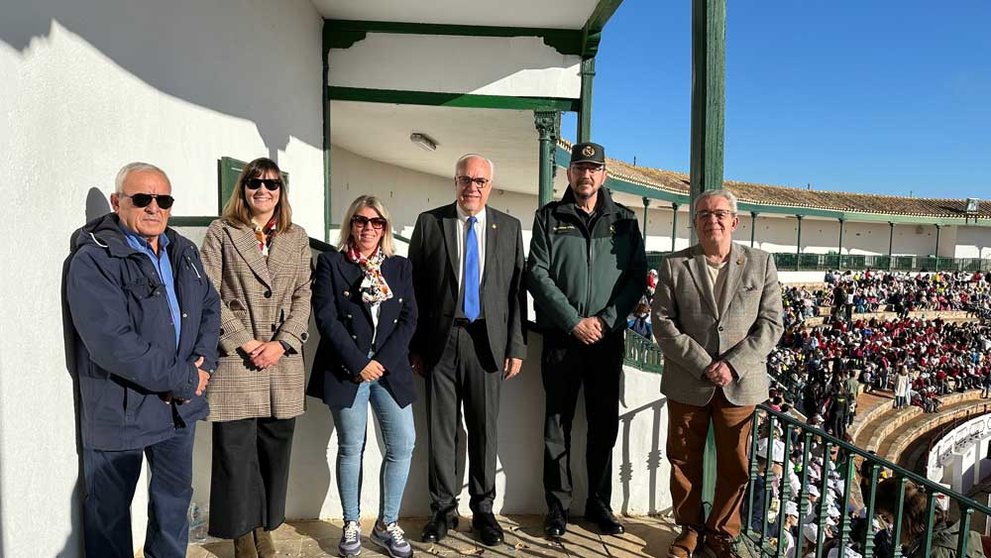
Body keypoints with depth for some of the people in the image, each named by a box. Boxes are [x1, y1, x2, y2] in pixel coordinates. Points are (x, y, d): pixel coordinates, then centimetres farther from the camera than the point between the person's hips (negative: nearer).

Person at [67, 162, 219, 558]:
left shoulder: (184, 253, 6)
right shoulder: (93, 260, -16)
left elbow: (210, 307, 9)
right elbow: (111, 343, -25)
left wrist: (202, 365, -8)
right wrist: (183, 378, -20)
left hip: (180, 404, 6)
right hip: (118, 410, -6)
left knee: (175, 495, 21)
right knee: (110, 509, 13)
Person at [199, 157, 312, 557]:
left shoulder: (297, 237, 12)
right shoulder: (221, 232, 3)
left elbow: (303, 296, 7)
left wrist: (282, 343, -6)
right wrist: (244, 341, -11)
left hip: (283, 362, 3)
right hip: (235, 360, -3)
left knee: (275, 449, 8)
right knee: (236, 450, 2)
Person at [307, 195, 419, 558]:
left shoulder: (400, 266, 11)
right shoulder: (330, 263, 3)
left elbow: (409, 318, 3)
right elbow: (326, 317, -6)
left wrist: (383, 361, -9)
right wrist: (358, 363, -13)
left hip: (391, 369, 3)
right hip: (347, 371, -2)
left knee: (403, 445, 0)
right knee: (351, 447, 4)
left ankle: (387, 525, 16)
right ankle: (351, 526, 21)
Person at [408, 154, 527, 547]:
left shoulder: (509, 228, 7)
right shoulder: (429, 223, 4)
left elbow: (517, 290, 5)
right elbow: (414, 286, 3)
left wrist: (516, 346, 0)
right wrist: (414, 345, -1)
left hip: (487, 342, 1)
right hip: (440, 341, 0)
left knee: (485, 430, 9)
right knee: (441, 430, 7)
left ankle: (483, 510, 25)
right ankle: (443, 509, 23)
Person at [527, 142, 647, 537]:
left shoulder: (624, 220, 7)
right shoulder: (549, 217, 3)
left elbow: (637, 275, 2)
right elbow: (537, 274, -5)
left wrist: (606, 319, -11)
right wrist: (574, 322, -12)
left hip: (608, 338, 2)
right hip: (561, 337, -1)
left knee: (605, 425, 10)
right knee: (557, 425, 6)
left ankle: (600, 503, 25)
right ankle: (558, 506, 19)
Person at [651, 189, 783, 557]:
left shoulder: (761, 264, 3)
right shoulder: (674, 265, 0)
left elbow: (771, 324, -1)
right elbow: (663, 323, -6)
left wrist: (732, 365, -14)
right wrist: (703, 366, -15)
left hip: (739, 385, 1)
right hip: (687, 384, 0)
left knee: (734, 466, 12)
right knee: (684, 461, 12)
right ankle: (689, 527, 33)